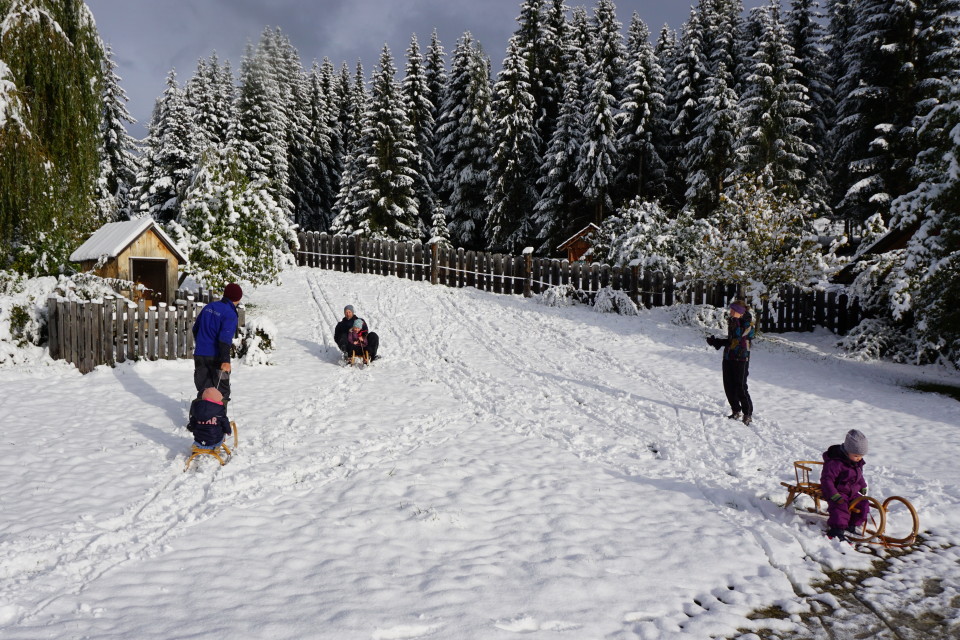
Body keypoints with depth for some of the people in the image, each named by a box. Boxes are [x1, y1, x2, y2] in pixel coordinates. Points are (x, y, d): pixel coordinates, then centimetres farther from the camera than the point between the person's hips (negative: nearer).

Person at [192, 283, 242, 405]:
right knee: (222, 390, 7)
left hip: (199, 355, 6)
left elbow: (195, 328, 20)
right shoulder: (230, 315, -13)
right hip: (216, 357, -6)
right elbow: (225, 339, -23)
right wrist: (226, 360, -26)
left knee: (203, 389, 14)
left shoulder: (208, 307, 10)